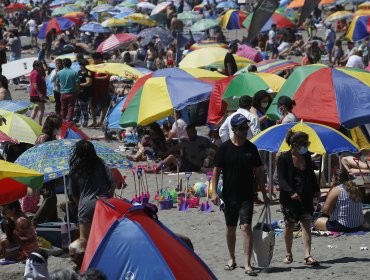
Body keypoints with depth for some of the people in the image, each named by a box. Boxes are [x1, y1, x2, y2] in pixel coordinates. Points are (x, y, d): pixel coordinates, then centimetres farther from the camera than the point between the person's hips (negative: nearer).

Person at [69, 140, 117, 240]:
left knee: (84, 239, 0)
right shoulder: (100, 165, 3)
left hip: (86, 205, -1)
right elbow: (113, 184, 1)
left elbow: (73, 194, 11)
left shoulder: (74, 171, 3)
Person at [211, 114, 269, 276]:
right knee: (230, 228, 12)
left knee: (246, 227, -11)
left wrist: (264, 193, 7)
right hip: (229, 195, 0)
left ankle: (247, 264, -13)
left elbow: (258, 172, 9)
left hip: (247, 196, 0)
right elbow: (216, 170, 0)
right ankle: (231, 259, 29)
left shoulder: (251, 148, 3)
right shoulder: (224, 148, -2)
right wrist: (214, 192, -8)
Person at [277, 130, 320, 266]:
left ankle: (307, 256, -12)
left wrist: (316, 190, 12)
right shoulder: (284, 158, -8)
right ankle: (289, 254, 23)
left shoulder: (306, 156, 8)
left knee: (307, 225, -6)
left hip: (306, 197, 4)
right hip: (289, 198, -4)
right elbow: (281, 178, -14)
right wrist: (291, 192, -26)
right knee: (289, 226, 8)